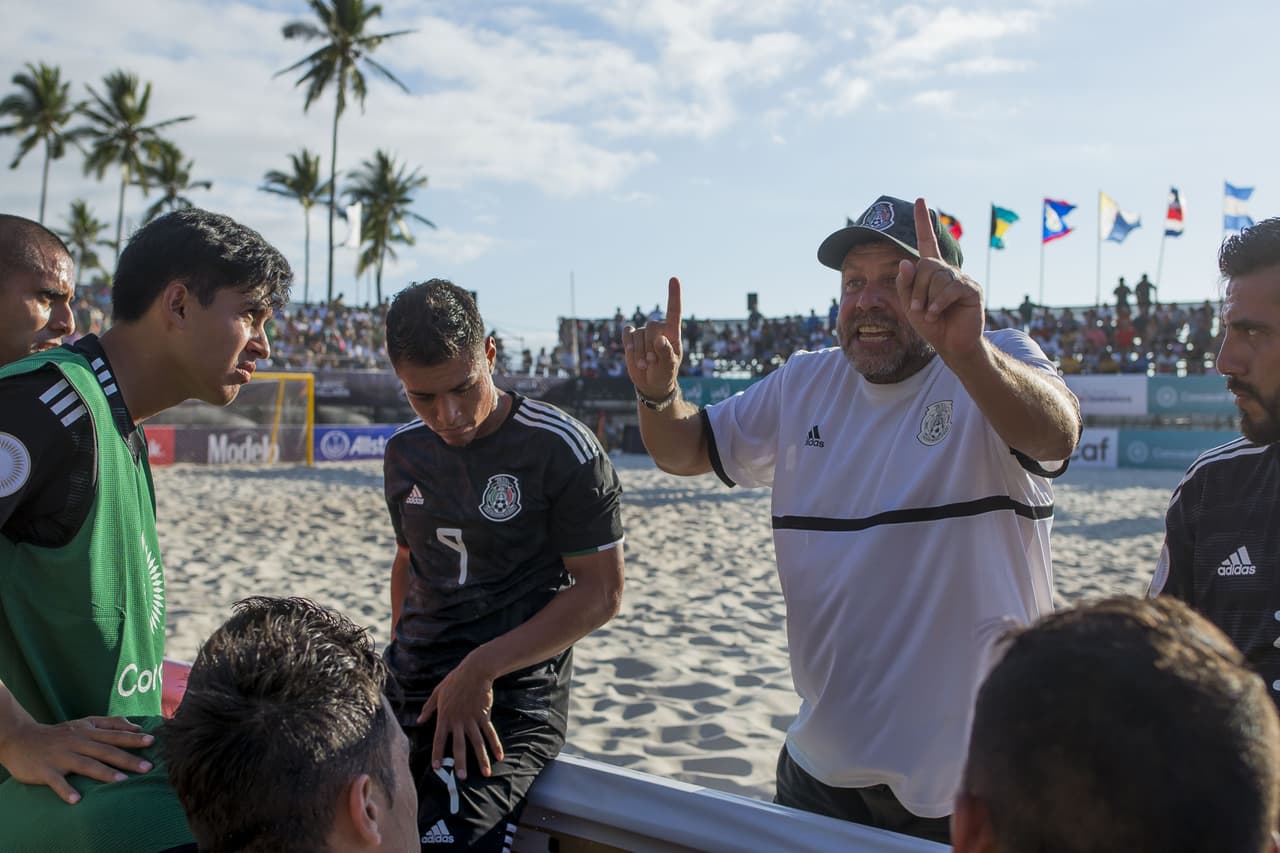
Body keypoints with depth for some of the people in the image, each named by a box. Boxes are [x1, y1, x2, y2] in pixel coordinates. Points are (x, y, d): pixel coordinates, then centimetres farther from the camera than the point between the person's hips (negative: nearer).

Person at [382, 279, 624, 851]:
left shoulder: (561, 450, -11)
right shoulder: (404, 453, 9)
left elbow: (600, 592, -11)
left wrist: (480, 668, -16)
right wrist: (398, 660, 10)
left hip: (511, 702, -5)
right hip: (406, 693, 6)